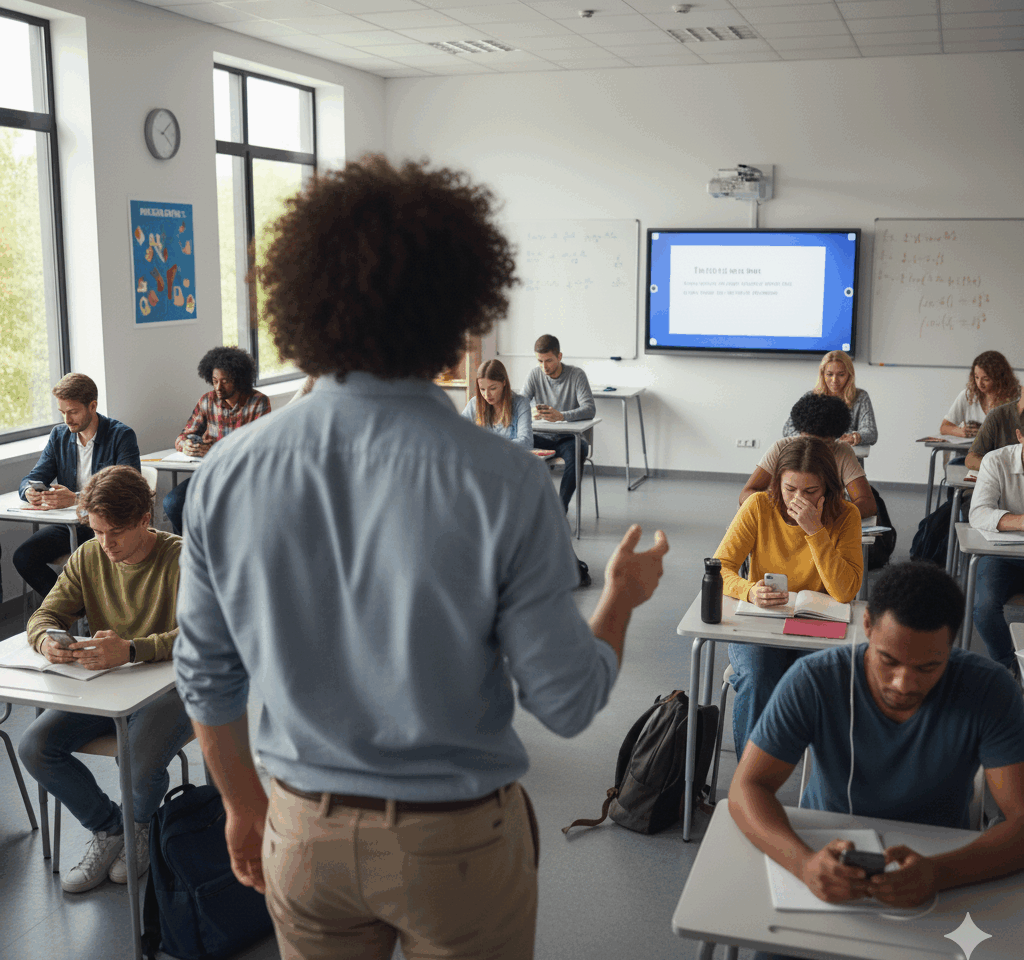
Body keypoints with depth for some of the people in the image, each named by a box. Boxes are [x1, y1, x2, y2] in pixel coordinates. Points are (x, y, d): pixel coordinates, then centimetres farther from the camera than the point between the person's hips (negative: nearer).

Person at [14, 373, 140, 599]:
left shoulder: (121, 435, -8)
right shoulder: (59, 435, 11)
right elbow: (33, 478, 10)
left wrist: (76, 498, -35)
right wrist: (30, 492, -19)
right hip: (70, 524, 6)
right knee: (23, 558, -16)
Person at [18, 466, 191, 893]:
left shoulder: (182, 558, -16)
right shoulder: (89, 557, 1)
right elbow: (45, 614, 4)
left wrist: (131, 650, -44)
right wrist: (47, 640, -23)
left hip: (168, 686, -5)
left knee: (140, 768, -29)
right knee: (34, 747, -15)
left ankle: (139, 824, 13)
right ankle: (108, 827, 10)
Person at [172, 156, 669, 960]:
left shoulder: (228, 472, -11)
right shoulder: (504, 485, -22)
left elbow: (205, 677, -1)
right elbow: (567, 702, -15)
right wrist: (624, 595, 4)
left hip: (304, 834, 3)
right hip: (455, 840, -2)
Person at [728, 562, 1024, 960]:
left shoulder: (988, 691, -16)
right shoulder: (815, 680, -17)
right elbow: (746, 788, -18)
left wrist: (939, 872, -39)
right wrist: (804, 862, -38)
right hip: (828, 857, -1)